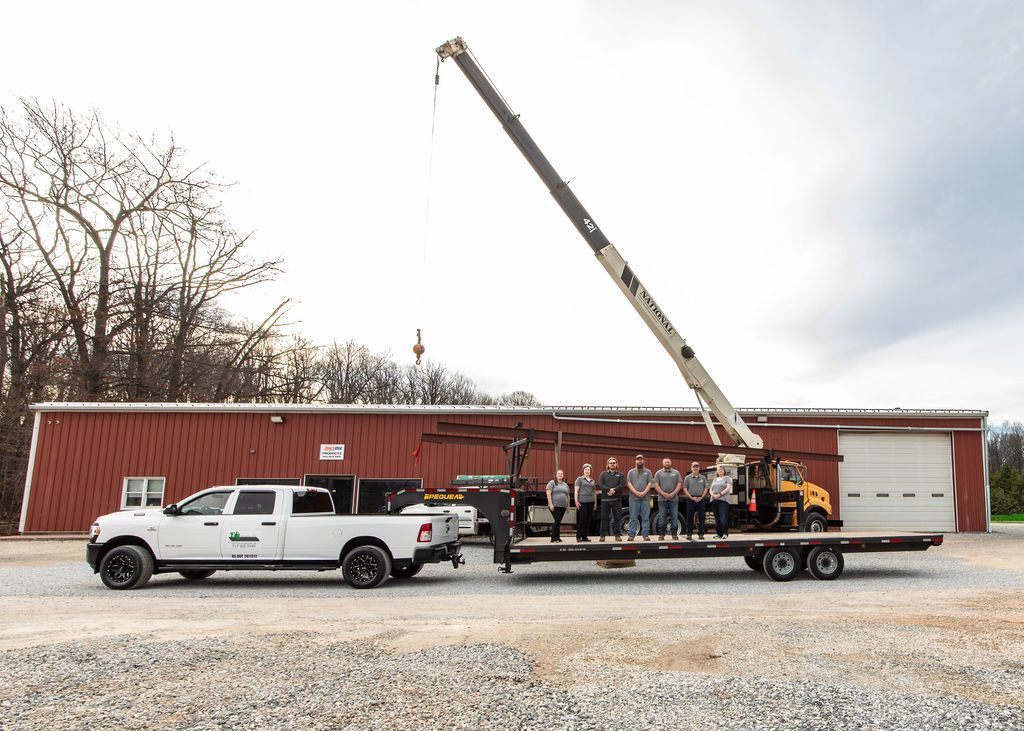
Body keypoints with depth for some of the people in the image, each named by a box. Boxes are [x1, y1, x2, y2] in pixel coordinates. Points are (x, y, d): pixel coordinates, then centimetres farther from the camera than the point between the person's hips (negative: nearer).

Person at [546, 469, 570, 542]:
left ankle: (557, 538, 12)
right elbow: (548, 494, -8)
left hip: (563, 506, 6)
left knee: (558, 522, 7)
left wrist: (568, 505, 15)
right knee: (557, 521, -12)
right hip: (555, 506, -6)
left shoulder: (565, 485, 19)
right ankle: (554, 538, -7)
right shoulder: (552, 483, 0)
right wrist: (550, 504, -15)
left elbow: (568, 496, 22)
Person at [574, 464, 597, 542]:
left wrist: (595, 503, 16)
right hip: (582, 502, -5)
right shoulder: (579, 479, 5)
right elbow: (576, 490, -1)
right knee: (582, 519, -9)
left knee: (588, 520, 4)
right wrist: (576, 500, -9)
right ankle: (579, 536, 0)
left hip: (590, 502, 5)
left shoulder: (593, 481, 20)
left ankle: (585, 536, 10)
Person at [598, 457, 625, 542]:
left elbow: (622, 485, -4)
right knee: (604, 518, 1)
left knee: (617, 517, 0)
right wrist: (609, 489, -18)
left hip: (617, 499, 0)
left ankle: (617, 535, 6)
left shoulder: (620, 475, 12)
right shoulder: (603, 474, 12)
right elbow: (600, 485, -3)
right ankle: (602, 535, 5)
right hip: (605, 499, 0)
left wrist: (614, 490, -16)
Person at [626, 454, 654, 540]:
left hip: (645, 498, 0)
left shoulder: (648, 472, 12)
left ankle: (645, 534, 6)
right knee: (633, 517, 1)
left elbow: (650, 483, 3)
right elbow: (629, 483, 1)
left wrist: (644, 492, -12)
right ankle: (632, 534, 4)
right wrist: (636, 492, -13)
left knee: (645, 517, 1)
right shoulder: (631, 472, 11)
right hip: (634, 498, 0)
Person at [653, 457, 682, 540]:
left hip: (674, 499, 0)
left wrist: (673, 494, -11)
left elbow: (679, 484, 2)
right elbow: (656, 485, 0)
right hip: (662, 499, 0)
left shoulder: (676, 473, 10)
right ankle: (662, 534, 7)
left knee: (674, 517, 0)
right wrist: (663, 494, -13)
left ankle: (674, 534, 7)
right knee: (662, 517, 1)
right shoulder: (658, 473, 8)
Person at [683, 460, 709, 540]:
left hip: (701, 500, 2)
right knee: (689, 517, -1)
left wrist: (701, 497, -6)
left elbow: (706, 488, 8)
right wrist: (691, 497, -10)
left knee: (701, 517, 2)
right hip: (691, 500, -2)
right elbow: (685, 489, -1)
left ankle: (701, 533, 9)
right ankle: (689, 534, 5)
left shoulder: (703, 478, 10)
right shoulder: (688, 478, 3)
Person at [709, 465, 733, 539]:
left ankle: (725, 533, -14)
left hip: (723, 500, -5)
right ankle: (718, 533, 7)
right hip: (714, 500, 5)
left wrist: (720, 494, -15)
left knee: (723, 518, -15)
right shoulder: (714, 479, 24)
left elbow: (728, 488, -5)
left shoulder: (727, 478, 8)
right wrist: (712, 494, -4)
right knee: (717, 518, 4)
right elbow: (711, 490, 19)